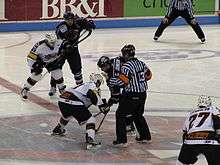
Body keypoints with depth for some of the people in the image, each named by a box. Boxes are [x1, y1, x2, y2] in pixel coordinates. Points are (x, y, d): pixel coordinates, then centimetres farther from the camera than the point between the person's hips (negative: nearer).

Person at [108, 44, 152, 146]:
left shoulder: (127, 66, -17)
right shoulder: (141, 63, 6)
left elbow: (122, 81, -22)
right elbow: (148, 75, 16)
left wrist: (111, 81, -9)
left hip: (131, 96, -8)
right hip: (142, 94, 8)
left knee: (120, 114, 3)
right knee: (138, 115, 25)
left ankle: (121, 140, -1)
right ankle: (145, 137, 30)